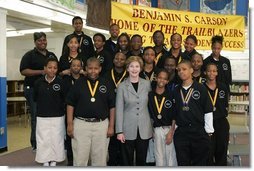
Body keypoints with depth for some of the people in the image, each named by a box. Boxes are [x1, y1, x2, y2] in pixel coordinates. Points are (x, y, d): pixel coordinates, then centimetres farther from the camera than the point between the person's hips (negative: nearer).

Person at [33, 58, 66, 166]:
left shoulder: (61, 83, -8)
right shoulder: (38, 82, -3)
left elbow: (65, 99, -2)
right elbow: (35, 98, 9)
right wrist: (43, 106, 9)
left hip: (57, 117, -1)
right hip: (42, 116, 1)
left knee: (56, 139, 7)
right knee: (43, 140, 8)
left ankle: (54, 160, 24)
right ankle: (45, 160, 24)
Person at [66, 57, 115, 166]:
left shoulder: (106, 84, 4)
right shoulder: (78, 83, 3)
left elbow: (112, 106, 6)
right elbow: (70, 104, 4)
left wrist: (111, 126, 1)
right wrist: (70, 124, -3)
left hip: (101, 125, 1)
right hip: (81, 124, 0)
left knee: (100, 159, 9)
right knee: (79, 158, 4)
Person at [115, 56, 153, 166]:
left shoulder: (147, 84, 4)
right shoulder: (122, 86, -2)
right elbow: (119, 109, -2)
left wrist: (153, 125, 6)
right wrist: (119, 131, -5)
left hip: (144, 129, 2)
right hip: (128, 129, -2)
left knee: (142, 159, 9)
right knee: (127, 160, 6)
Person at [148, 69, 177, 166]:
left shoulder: (170, 95, -1)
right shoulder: (150, 95, 5)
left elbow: (175, 116, -1)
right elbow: (149, 115, 11)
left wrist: (171, 132, -8)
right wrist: (151, 130, 6)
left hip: (170, 129, -2)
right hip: (157, 130, 2)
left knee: (171, 159, 0)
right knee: (159, 159, 7)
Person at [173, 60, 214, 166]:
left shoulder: (201, 88, -1)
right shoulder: (176, 91, 10)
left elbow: (208, 111, -2)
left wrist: (209, 132, -3)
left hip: (199, 132, -3)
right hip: (180, 133, 3)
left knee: (200, 162, 5)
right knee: (182, 163, 8)